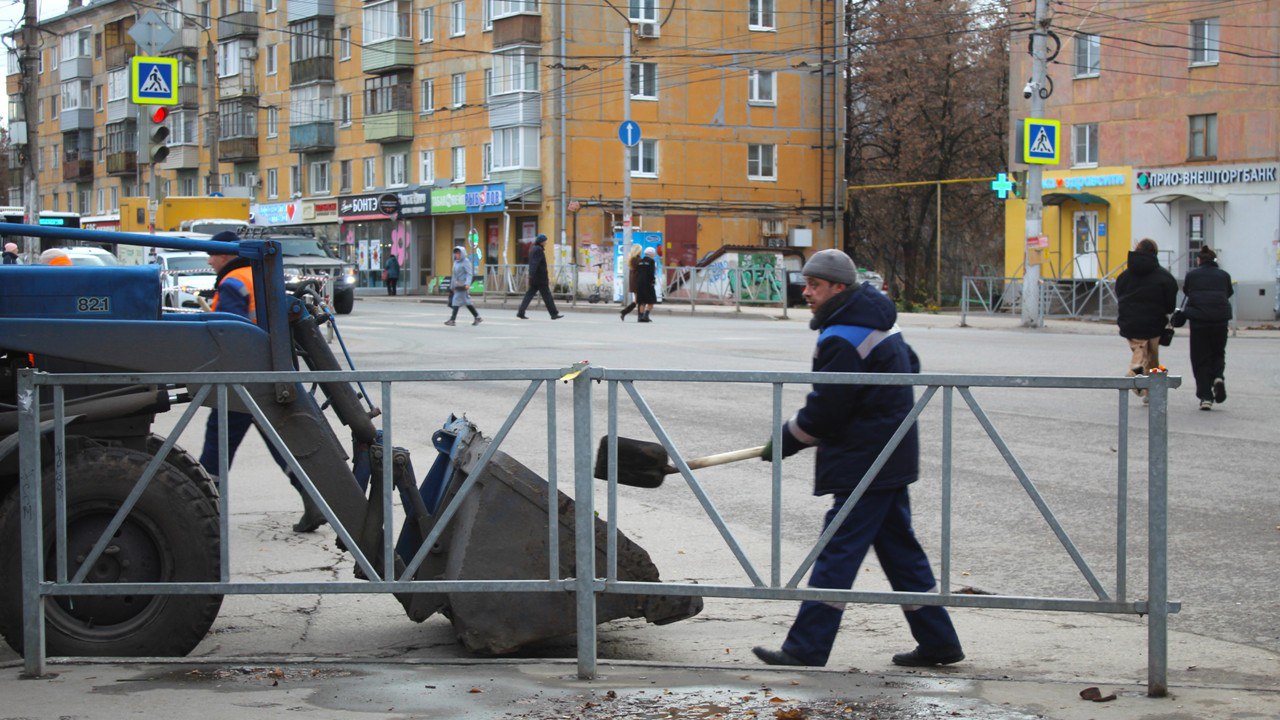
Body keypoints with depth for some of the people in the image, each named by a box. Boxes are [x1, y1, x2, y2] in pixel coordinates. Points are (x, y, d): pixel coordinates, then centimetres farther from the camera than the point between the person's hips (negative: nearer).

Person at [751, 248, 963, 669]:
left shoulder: (843, 340, -19)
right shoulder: (879, 322, 12)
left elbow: (824, 411, -18)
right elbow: (909, 366, 25)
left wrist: (784, 442, -4)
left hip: (864, 462, -10)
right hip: (893, 458, 10)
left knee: (837, 553, -8)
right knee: (899, 547, 15)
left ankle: (806, 649, -5)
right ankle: (937, 641, 19)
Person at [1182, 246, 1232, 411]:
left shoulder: (1192, 275, 4)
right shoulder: (1224, 275, 8)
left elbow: (1185, 291, 19)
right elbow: (1229, 293, 20)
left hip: (1198, 321, -1)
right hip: (1220, 320, 1)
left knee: (1200, 359, 5)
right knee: (1218, 354, 20)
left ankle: (1205, 397, -3)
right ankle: (1218, 377, -10)